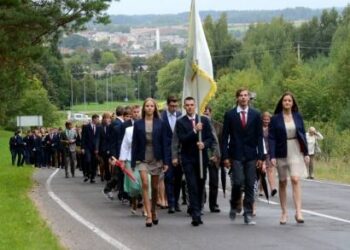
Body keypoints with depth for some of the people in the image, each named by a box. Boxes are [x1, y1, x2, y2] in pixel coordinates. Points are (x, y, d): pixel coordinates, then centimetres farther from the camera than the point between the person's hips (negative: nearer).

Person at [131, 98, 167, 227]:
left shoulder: (159, 123, 1)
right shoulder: (138, 124, 2)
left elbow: (163, 142, 2)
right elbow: (134, 143, 2)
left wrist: (165, 161, -2)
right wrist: (133, 162, -2)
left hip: (156, 158, 1)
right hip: (142, 159, -1)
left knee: (155, 187, 8)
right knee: (145, 184, -13)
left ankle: (153, 212, 27)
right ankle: (149, 215, -15)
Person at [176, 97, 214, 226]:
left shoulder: (204, 120, 6)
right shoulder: (180, 122, 0)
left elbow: (211, 138, 5)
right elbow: (182, 140, -11)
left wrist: (204, 144, -16)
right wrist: (195, 131, -23)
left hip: (202, 158, 3)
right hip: (188, 159, -3)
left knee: (200, 186, 8)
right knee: (192, 186, -9)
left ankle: (197, 210, 20)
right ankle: (196, 214, -14)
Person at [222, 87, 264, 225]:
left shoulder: (255, 115, 7)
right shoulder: (230, 115, 3)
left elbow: (259, 136, 7)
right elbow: (225, 137, 3)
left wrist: (260, 156, 0)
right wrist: (225, 156, -4)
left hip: (251, 155, 2)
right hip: (236, 155, -2)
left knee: (250, 185, 0)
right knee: (238, 182, -12)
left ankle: (248, 214, 5)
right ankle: (234, 206, 13)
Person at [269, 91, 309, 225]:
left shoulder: (298, 117, 5)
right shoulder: (275, 119, -1)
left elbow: (303, 135, 10)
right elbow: (271, 138, -4)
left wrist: (306, 153, 5)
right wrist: (272, 156, -12)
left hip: (296, 152, 0)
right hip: (282, 153, 0)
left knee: (295, 179, -16)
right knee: (282, 182, 8)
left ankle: (298, 212, -20)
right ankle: (284, 213, 17)